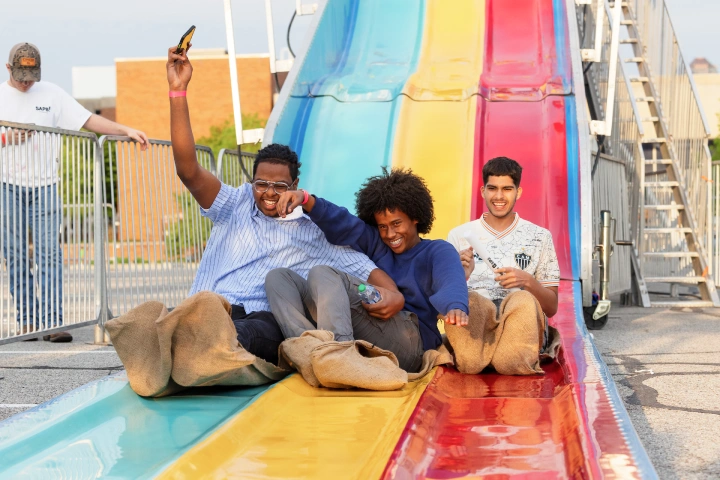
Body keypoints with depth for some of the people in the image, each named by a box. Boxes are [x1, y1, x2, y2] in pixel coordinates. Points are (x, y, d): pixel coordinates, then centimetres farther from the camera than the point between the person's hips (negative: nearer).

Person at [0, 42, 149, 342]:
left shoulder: (51, 94, 8)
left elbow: (89, 120, 4)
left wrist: (126, 130, -6)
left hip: (44, 185, 0)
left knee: (49, 253, -7)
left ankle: (53, 322, -9)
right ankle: (27, 321, 5)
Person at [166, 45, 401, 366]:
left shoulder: (313, 234, 22)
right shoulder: (235, 205, 23)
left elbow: (363, 266, 16)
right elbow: (188, 170, 10)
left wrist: (392, 293, -10)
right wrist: (178, 91, 2)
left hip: (262, 320, -3)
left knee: (245, 334, -43)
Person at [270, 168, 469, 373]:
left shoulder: (438, 252, 11)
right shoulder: (376, 243, 27)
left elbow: (450, 280, -12)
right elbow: (341, 223, 11)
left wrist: (456, 307, -38)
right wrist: (306, 200, -10)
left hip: (410, 341, -6)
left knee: (322, 274, -20)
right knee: (278, 277, 0)